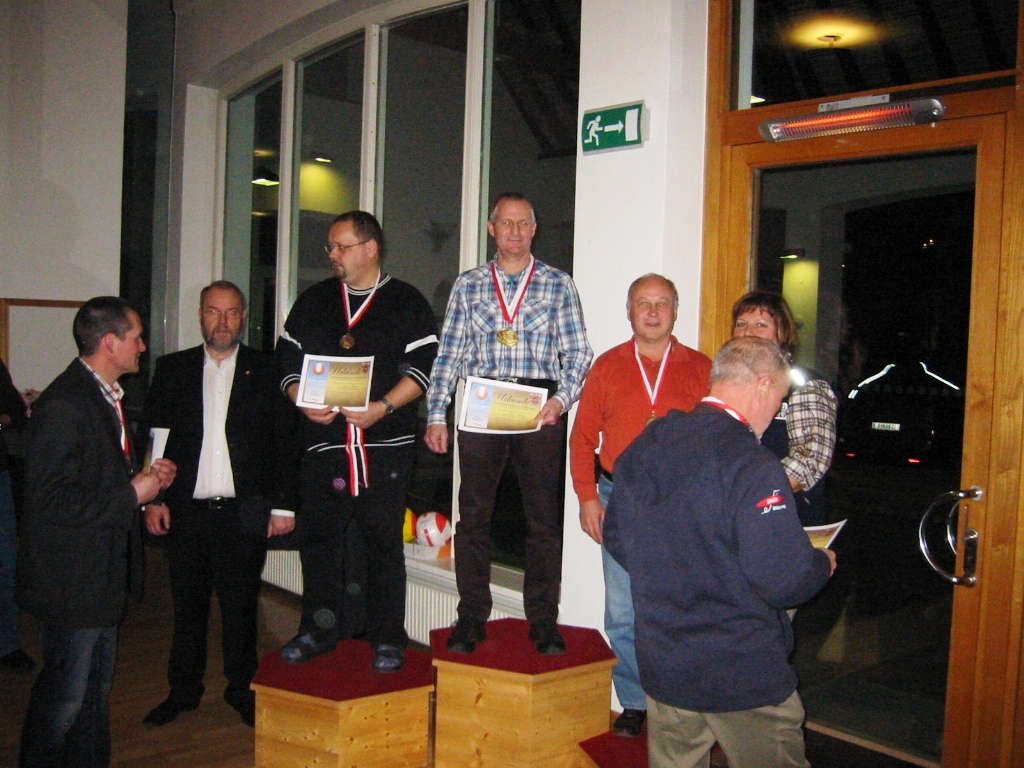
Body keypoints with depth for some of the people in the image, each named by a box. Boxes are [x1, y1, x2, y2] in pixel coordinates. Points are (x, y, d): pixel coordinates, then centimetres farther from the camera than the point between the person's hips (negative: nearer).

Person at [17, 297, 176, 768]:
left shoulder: (107, 395, 11)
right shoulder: (64, 405, -21)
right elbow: (50, 500, -25)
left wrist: (145, 475, 4)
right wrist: (131, 494, -21)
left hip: (104, 571, 10)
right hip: (71, 580, -10)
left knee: (95, 689, 19)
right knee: (66, 694, 4)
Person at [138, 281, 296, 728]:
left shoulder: (265, 370, 2)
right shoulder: (172, 369, 9)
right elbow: (149, 436, 8)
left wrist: (283, 505, -5)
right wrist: (152, 498, -1)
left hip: (243, 513, -2)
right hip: (186, 511, 2)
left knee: (240, 606, 6)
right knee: (187, 604, 11)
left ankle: (242, 690, 22)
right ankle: (183, 691, 26)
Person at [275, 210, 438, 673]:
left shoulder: (406, 303, 4)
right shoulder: (314, 301, 15)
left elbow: (424, 366, -4)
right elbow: (288, 360, 13)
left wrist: (384, 406, -16)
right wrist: (305, 404, -5)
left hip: (386, 445, -3)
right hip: (324, 444, 4)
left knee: (384, 540, 1)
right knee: (318, 536, 9)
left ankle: (388, 639, 14)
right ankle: (317, 631, 24)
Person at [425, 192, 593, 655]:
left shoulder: (558, 285, 8)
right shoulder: (468, 285, 12)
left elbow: (578, 354, 4)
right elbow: (448, 354, 10)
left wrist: (560, 400, -12)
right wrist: (436, 415, 2)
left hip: (540, 408, -1)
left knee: (544, 517, 2)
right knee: (473, 514, 3)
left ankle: (543, 621, 13)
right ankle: (471, 619, 14)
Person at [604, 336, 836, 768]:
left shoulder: (644, 445, 0)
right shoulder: (753, 467, -23)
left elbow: (616, 538, 10)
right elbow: (783, 581, -24)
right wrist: (823, 565, -2)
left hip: (661, 667, 7)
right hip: (744, 678, -6)